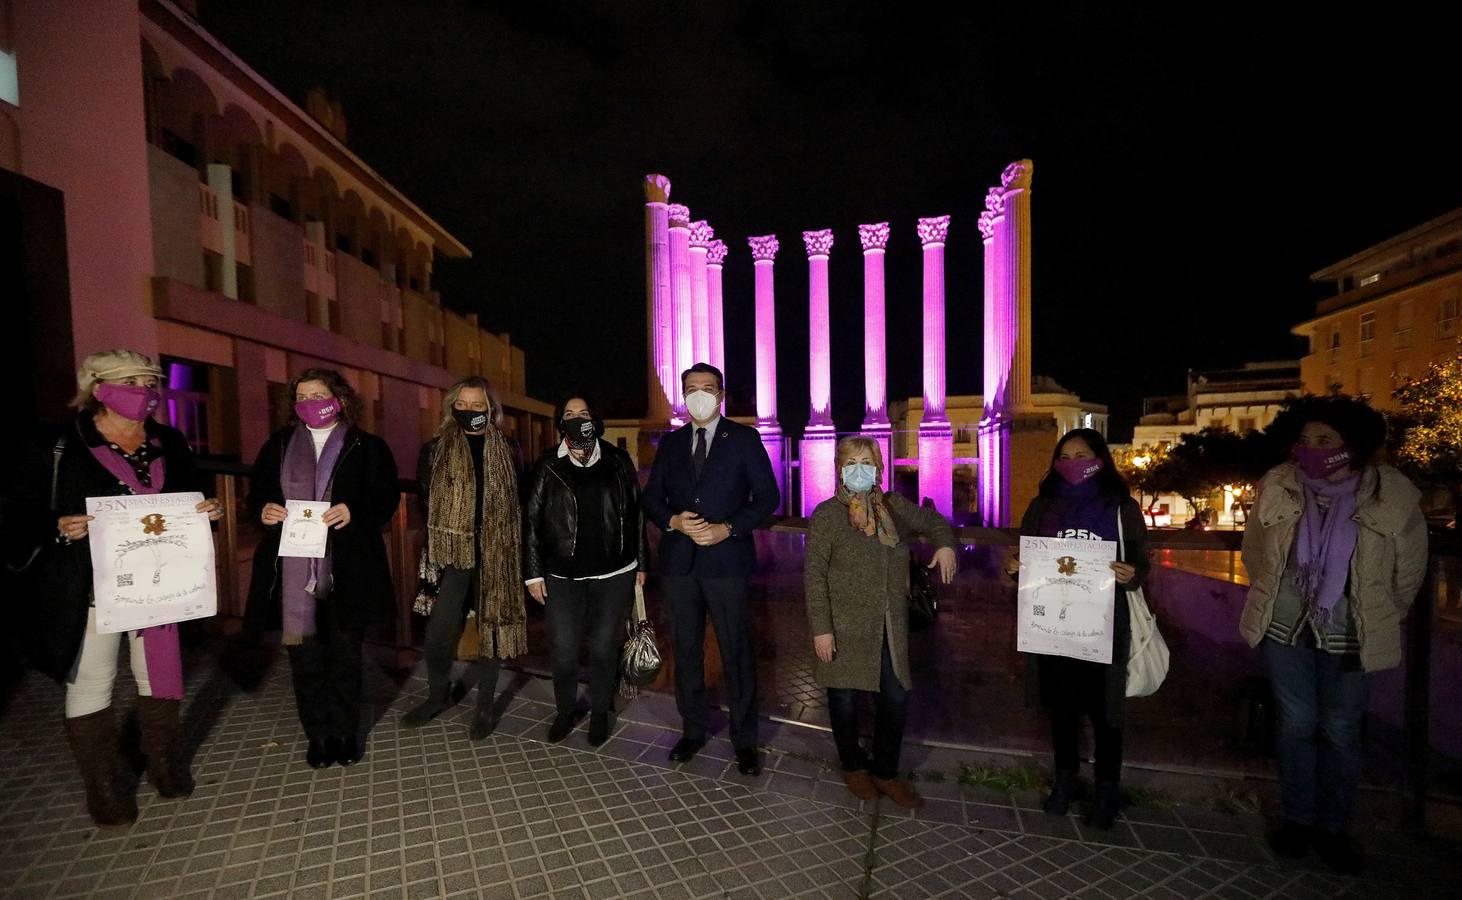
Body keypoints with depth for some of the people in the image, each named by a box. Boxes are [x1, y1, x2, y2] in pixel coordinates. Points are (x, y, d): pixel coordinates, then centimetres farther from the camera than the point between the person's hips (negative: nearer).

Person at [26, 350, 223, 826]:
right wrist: (59, 527, -24)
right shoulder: (62, 445, -7)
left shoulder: (168, 443, 6)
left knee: (159, 674, 14)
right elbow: (28, 512, -5)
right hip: (91, 585, -4)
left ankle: (166, 768, 32)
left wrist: (208, 509, -7)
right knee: (90, 682, 7)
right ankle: (104, 789, 23)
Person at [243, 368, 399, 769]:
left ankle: (345, 732, 26)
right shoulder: (279, 444, 11)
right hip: (293, 568, 2)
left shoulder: (367, 447, 1)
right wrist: (264, 509, -7)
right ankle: (317, 734, 25)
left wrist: (354, 511, -19)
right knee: (304, 655, 8)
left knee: (345, 653, 8)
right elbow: (256, 492, 15)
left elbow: (387, 499, -1)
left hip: (346, 569, -2)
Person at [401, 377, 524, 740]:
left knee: (491, 625, 8)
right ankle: (438, 694, 29)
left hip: (495, 556, 0)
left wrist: (510, 545, 1)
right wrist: (434, 542, 3)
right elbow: (423, 500, 6)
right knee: (438, 631, 1)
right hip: (451, 554, 0)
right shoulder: (435, 449, 1)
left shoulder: (507, 451, 1)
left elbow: (519, 503, 5)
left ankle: (485, 705, 24)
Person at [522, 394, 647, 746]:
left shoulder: (618, 462, 0)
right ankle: (564, 711, 30)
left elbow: (635, 515, 4)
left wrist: (641, 564, 5)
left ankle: (600, 713, 31)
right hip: (563, 576, 0)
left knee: (603, 647, 11)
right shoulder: (549, 468, 0)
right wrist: (533, 573, -1)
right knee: (563, 650, 6)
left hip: (614, 574, 0)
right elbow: (531, 521, 2)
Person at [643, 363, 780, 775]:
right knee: (686, 649, 13)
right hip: (679, 560, 4)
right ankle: (693, 729, 30)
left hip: (727, 559, -3)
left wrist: (728, 528, -15)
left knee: (737, 651, 4)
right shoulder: (670, 442, 11)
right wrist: (673, 521, -10)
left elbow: (767, 496, -3)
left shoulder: (744, 438, 1)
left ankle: (744, 738, 20)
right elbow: (651, 497, 11)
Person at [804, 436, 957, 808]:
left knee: (895, 699, 9)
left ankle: (885, 772, 31)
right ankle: (853, 766, 36)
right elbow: (814, 574, -12)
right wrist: (821, 628, -16)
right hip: (844, 627, -4)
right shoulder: (827, 514, -9)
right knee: (845, 699, 10)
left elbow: (934, 521, 23)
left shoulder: (895, 507, 5)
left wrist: (945, 543, 1)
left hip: (890, 629, 4)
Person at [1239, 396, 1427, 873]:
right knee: (1296, 725, 11)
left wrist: (1378, 622, 8)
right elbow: (1254, 548, 6)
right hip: (1285, 630, 1)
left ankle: (1334, 828, 31)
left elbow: (1408, 571, 2)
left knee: (1341, 732, 12)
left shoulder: (1394, 495, -13)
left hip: (1349, 639, 0)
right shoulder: (1277, 486, -11)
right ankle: (1298, 818, 29)